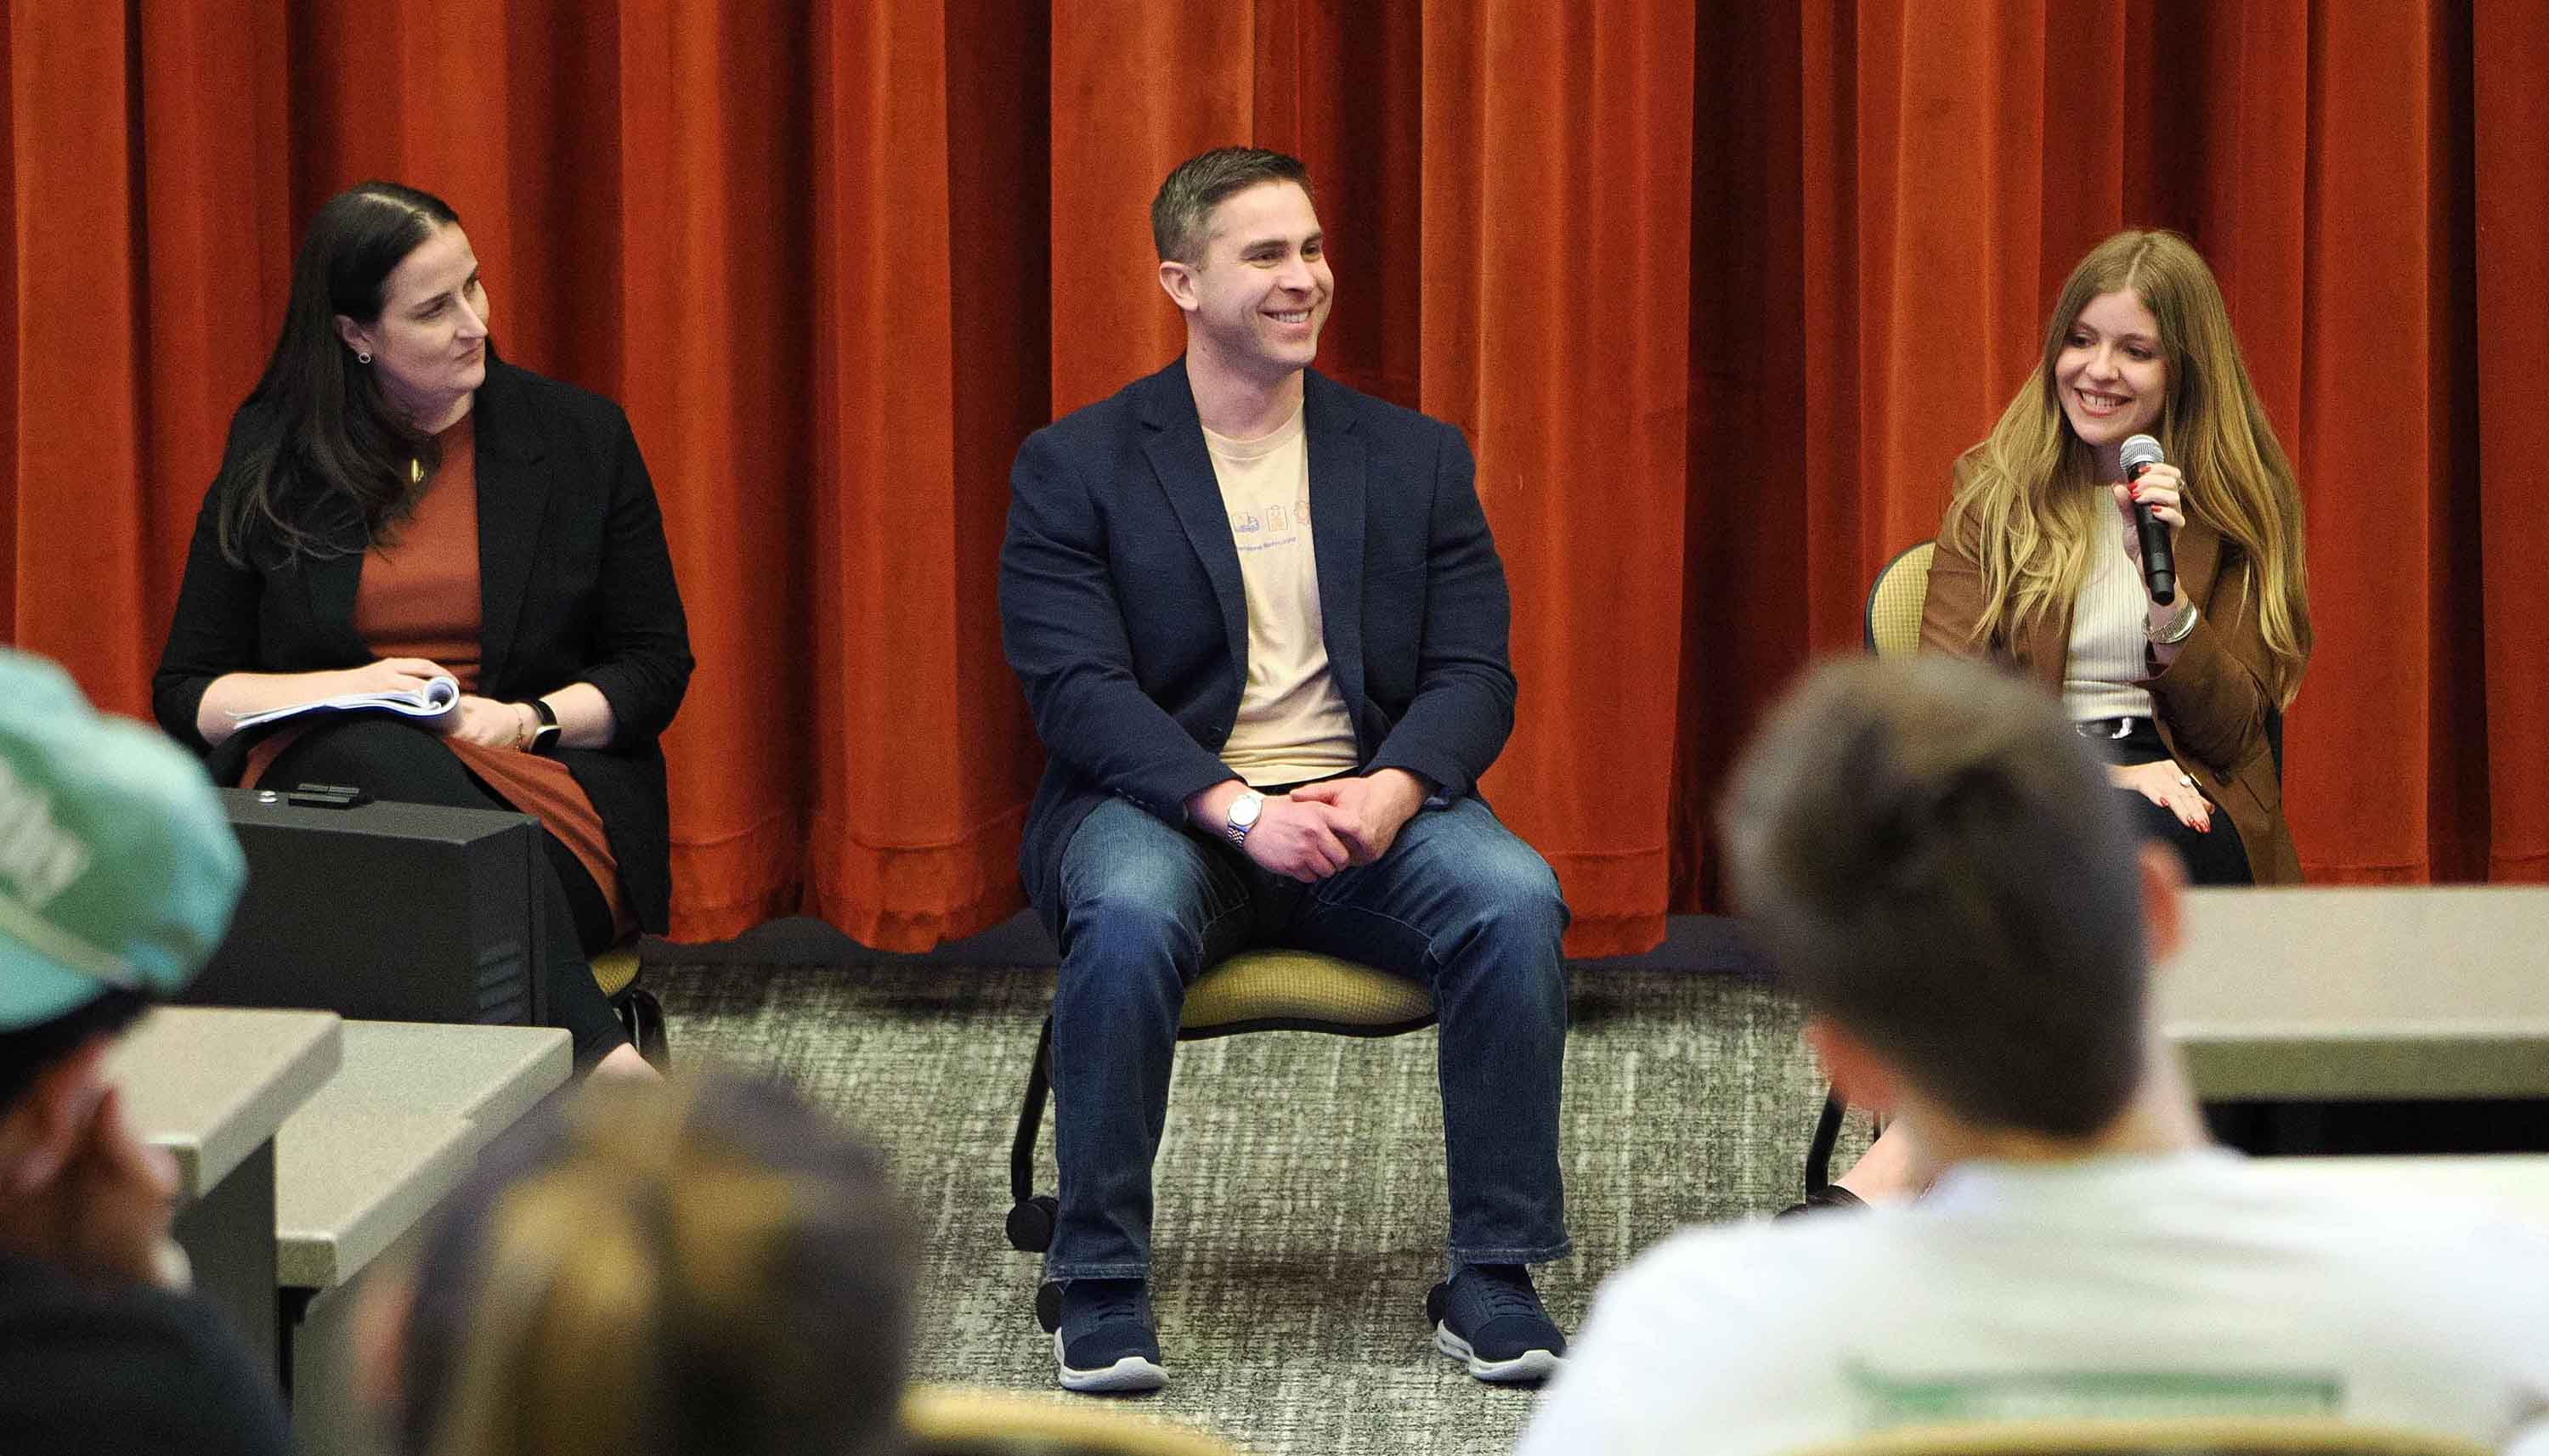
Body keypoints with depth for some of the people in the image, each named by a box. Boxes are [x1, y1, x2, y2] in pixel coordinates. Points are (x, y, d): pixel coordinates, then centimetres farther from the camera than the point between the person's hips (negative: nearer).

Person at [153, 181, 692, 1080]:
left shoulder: (580, 435, 10)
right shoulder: (271, 458, 11)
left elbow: (657, 668, 11)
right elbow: (186, 693, 12)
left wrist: (528, 720, -9)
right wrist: (342, 688, -7)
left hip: (546, 777, 0)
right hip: (325, 784, 0)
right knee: (383, 751, -38)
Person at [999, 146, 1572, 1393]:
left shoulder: (1415, 458, 13)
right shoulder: (1074, 469, 4)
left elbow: (1473, 676, 5)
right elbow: (1076, 686, -8)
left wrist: (1391, 791, -17)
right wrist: (1241, 810, -23)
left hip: (1370, 815, 2)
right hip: (1164, 809, -2)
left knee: (1515, 899, -29)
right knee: (1131, 916, -37)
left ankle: (1492, 1279, -19)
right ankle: (1100, 1285, -23)